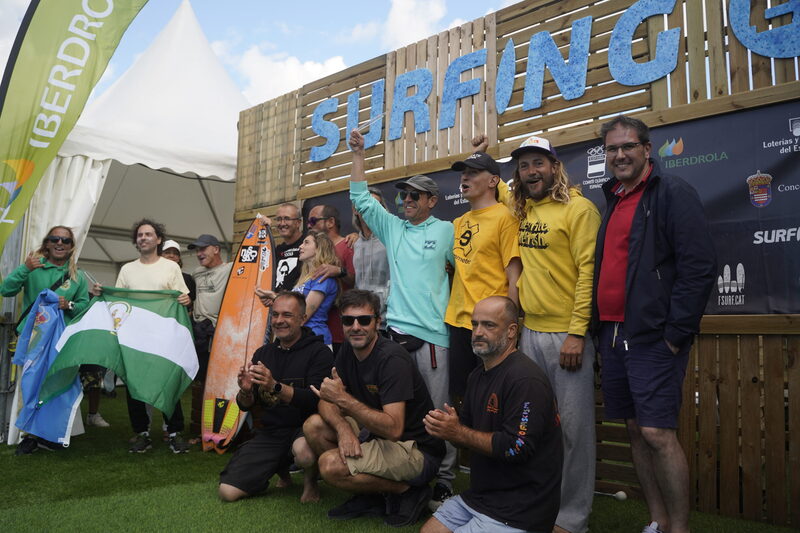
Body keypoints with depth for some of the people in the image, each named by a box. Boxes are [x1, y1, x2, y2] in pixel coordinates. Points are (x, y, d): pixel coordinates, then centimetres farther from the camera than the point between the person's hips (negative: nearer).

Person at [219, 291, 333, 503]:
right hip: (269, 432, 6)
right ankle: (281, 469, 21)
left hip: (304, 429, -5)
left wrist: (275, 387, -32)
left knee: (304, 451, -40)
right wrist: (245, 391, -14)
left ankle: (310, 482, -1)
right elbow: (245, 406, 10)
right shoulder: (263, 353, 11)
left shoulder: (318, 352, -8)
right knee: (228, 492, -7)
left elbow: (315, 400, -20)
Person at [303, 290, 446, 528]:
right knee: (314, 425, -3)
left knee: (330, 464, -23)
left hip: (417, 450, -8)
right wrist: (343, 428, -20)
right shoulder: (347, 351, 2)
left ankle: (408, 491, -3)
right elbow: (326, 401, 1)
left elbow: (393, 429, -31)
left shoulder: (392, 359, -24)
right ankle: (369, 495, 7)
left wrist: (343, 399, -34)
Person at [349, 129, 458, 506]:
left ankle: (444, 481, 12)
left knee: (438, 409, 1)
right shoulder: (393, 227, 14)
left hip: (433, 332, -4)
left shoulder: (446, 231, 4)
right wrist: (358, 154, 11)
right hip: (396, 329, 4)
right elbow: (361, 198, 14)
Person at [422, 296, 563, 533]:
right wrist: (444, 427, -8)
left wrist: (458, 433, -22)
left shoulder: (526, 380, -20)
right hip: (479, 495, 9)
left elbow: (517, 448, -25)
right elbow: (466, 431, 15)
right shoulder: (478, 375, 10)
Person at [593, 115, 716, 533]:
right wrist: (600, 327, 14)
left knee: (657, 433, -7)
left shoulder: (672, 193, -6)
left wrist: (676, 334, -16)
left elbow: (699, 267, -14)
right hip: (612, 334, 7)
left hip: (653, 337, -7)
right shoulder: (612, 201, 16)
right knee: (636, 429, 12)